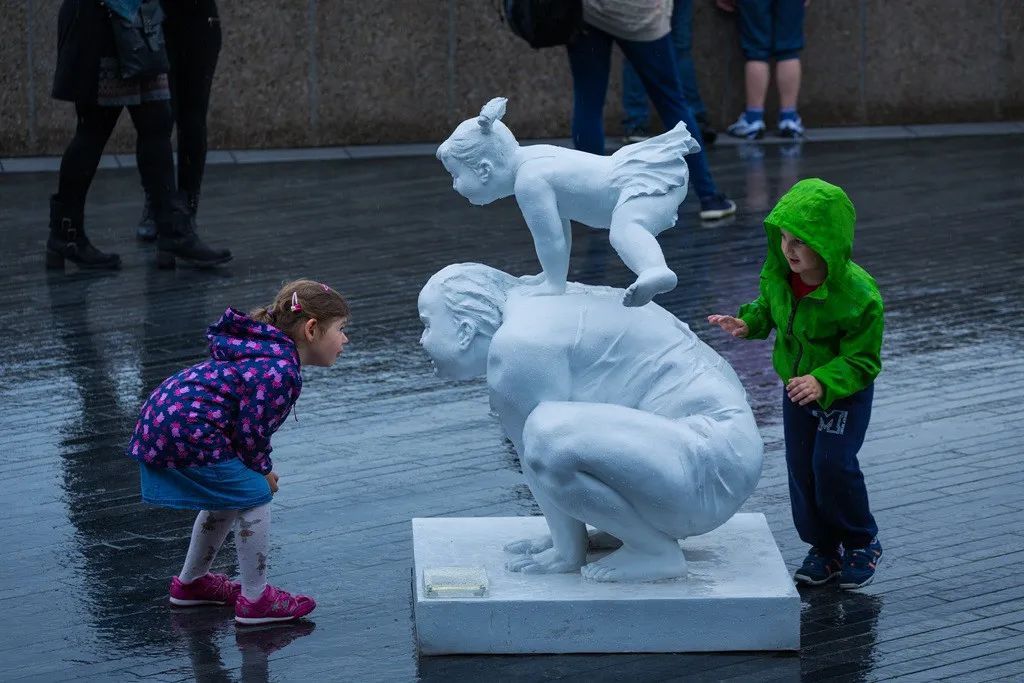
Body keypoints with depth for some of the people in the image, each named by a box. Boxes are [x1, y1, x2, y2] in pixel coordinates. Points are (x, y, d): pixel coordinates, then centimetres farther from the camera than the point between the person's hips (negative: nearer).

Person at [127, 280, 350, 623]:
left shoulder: (267, 351, 16)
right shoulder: (280, 370, -19)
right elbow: (250, 432, -16)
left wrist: (258, 467, 14)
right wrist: (263, 470, 2)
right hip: (188, 431, -11)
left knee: (226, 502, 25)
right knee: (254, 498, -2)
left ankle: (190, 582, 40)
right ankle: (254, 600, 5)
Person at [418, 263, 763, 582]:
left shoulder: (519, 342, -15)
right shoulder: (538, 313, 16)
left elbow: (536, 454, -12)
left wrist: (567, 552, -3)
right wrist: (563, 536, 22)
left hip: (708, 468, -11)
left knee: (549, 435, -28)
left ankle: (656, 551, -9)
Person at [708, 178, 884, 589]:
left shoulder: (858, 293, -29)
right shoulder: (779, 273, -11)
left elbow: (862, 360, -24)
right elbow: (768, 308, 12)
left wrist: (824, 383, -40)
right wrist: (747, 323, -10)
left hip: (845, 390, -6)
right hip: (797, 385, 6)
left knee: (833, 463, -15)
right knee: (801, 467, 7)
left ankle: (862, 544, 8)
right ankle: (824, 548, 23)